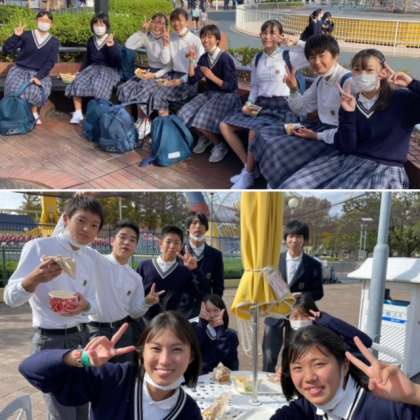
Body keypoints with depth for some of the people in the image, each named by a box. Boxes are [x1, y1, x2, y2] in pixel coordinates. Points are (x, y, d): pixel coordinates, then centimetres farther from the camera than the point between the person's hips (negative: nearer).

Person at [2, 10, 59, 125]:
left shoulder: (54, 42, 3)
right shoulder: (26, 35, -3)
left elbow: (50, 62, -5)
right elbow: (6, 50, -7)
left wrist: (39, 76, -18)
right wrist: (16, 36, -22)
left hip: (40, 73, 0)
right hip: (20, 70, 0)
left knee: (37, 90, -31)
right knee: (15, 88, -29)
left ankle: (34, 112, -4)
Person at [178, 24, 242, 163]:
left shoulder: (225, 58, -15)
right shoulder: (204, 58, 5)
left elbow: (231, 87, -18)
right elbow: (192, 80, 2)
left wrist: (212, 76, -26)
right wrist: (192, 61, -9)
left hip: (226, 96, -7)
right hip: (209, 94, 7)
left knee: (202, 120, -26)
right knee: (184, 114, -8)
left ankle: (220, 145, 1)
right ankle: (204, 137, 17)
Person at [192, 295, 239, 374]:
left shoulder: (231, 334, 2)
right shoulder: (196, 329, 4)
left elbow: (225, 358, -13)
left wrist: (219, 329, -13)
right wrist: (202, 323, -17)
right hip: (201, 376, 0)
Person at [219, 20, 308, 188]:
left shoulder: (288, 56, -5)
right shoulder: (257, 58, 13)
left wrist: (294, 42, -14)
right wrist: (249, 103, 1)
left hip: (280, 106, -7)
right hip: (260, 104, 7)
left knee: (254, 130, -33)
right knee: (225, 126, -7)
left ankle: (248, 174, -9)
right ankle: (249, 167, 2)